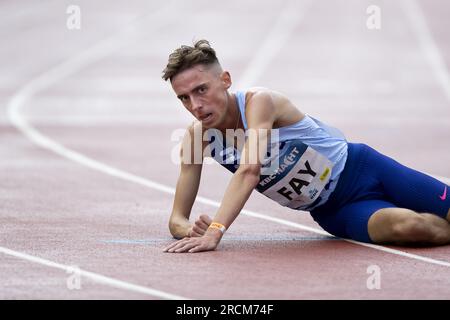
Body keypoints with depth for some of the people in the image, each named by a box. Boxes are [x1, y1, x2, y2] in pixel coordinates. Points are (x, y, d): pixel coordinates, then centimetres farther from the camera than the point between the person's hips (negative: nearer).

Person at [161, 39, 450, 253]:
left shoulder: (259, 101, -24)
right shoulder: (196, 137, -8)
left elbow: (250, 170, -40)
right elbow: (177, 219, -5)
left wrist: (215, 232, -51)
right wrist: (191, 231, -30)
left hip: (359, 168, -3)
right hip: (333, 213, 3)